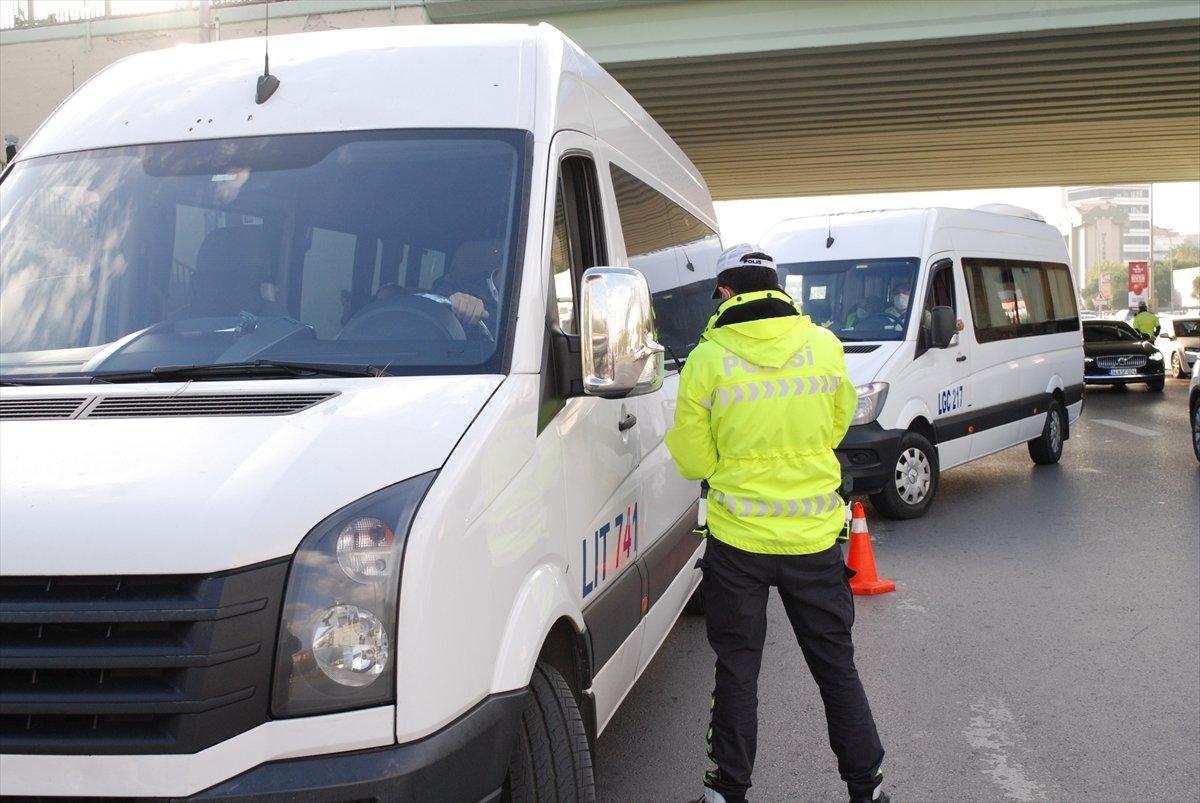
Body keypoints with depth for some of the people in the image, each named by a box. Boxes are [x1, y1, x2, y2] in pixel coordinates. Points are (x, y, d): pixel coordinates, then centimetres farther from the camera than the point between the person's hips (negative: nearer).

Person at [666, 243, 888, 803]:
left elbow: (694, 462, -4)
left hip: (738, 538, -2)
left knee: (737, 668, 11)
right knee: (836, 664, 15)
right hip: (815, 536, 3)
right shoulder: (826, 347, -2)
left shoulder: (707, 361, -11)